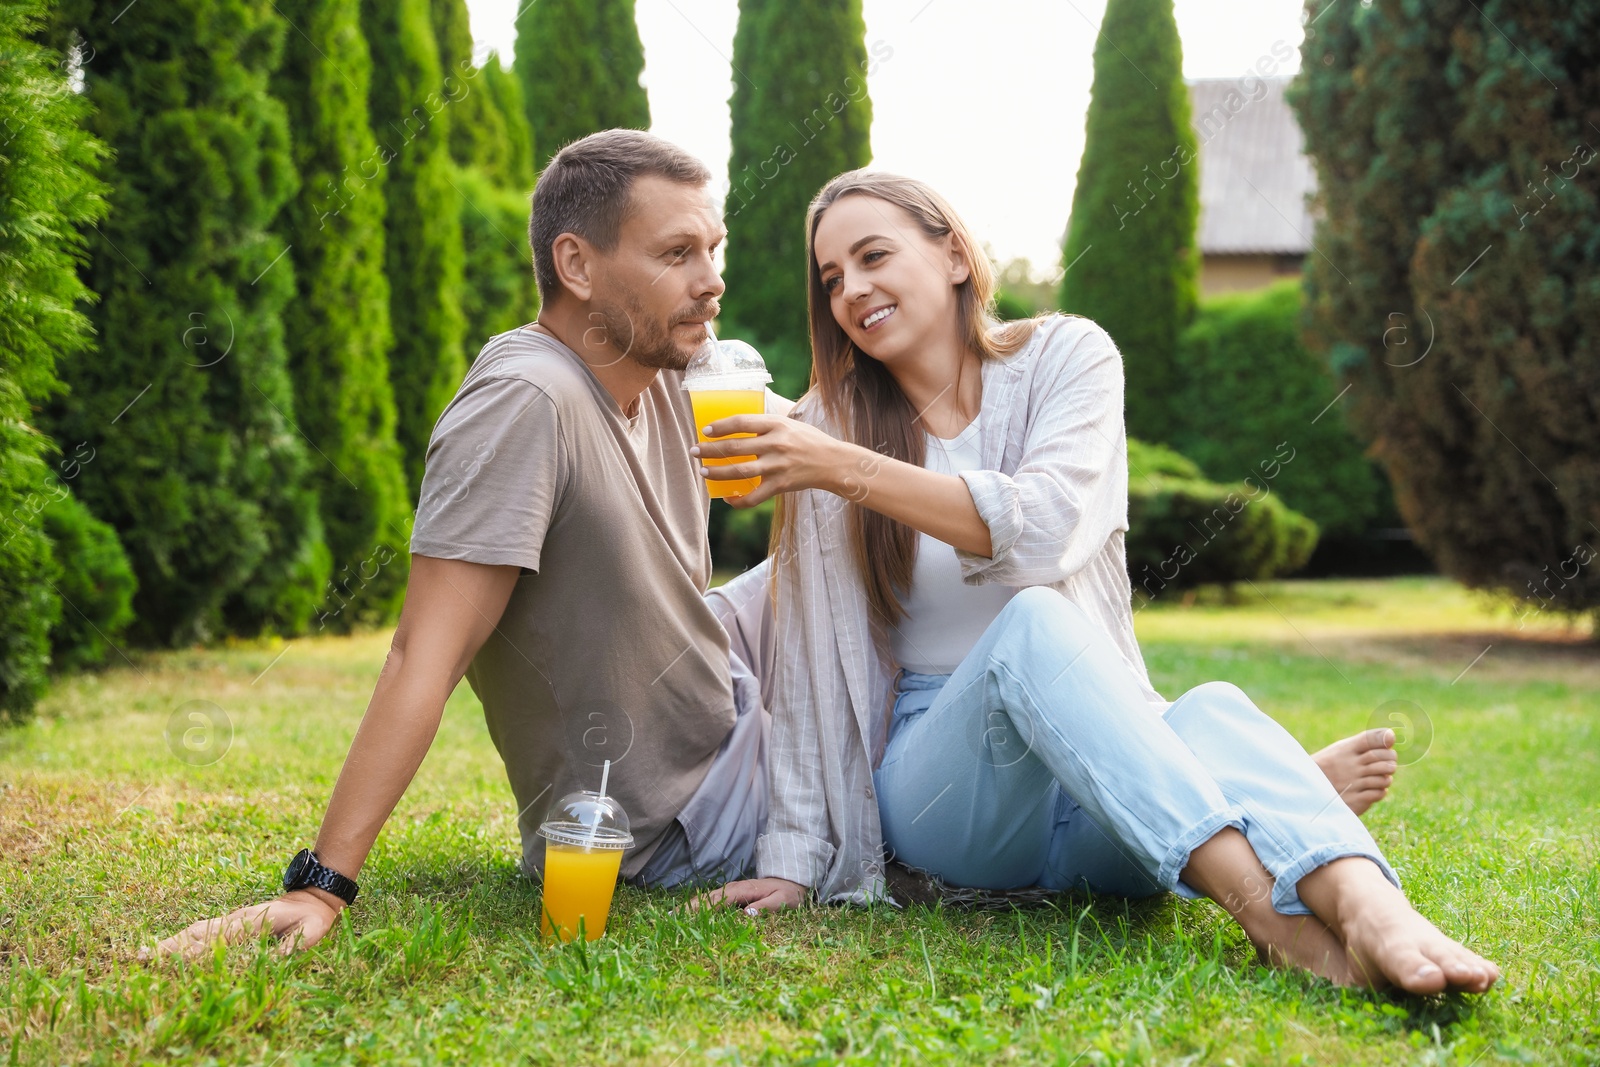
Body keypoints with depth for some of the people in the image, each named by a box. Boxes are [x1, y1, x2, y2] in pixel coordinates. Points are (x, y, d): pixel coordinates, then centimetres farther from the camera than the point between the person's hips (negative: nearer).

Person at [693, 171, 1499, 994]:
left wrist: (849, 471, -21)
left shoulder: (1066, 356, 3)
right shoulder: (831, 426, 4)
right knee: (1032, 624, -33)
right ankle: (1267, 902, -52)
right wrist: (794, 856, -5)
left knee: (1210, 711, -33)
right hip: (942, 785, -1)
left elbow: (1044, 530, -16)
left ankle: (1366, 909, -61)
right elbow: (810, 654, 1)